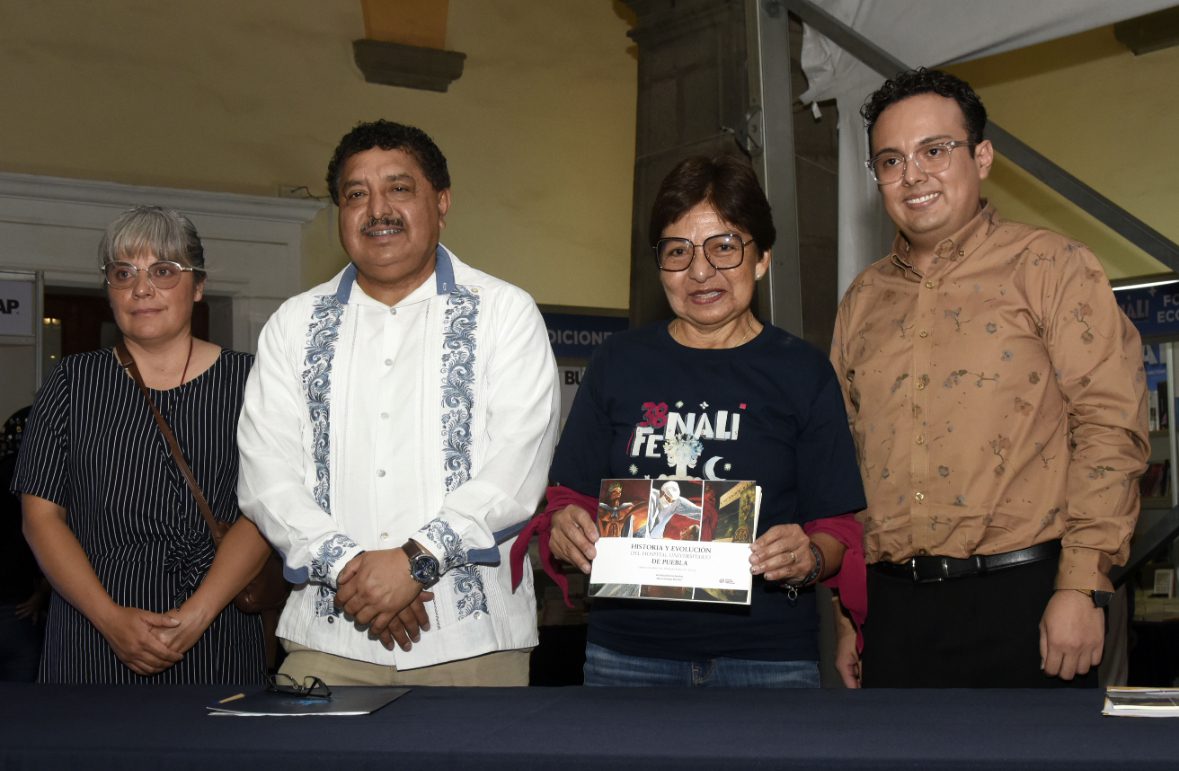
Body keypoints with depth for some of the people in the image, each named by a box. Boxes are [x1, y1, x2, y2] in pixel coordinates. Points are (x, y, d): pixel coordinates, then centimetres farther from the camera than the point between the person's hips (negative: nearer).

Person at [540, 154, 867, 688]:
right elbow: (569, 495, 9)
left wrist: (809, 559, -18)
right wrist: (565, 529, -13)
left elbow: (837, 527, 3)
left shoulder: (802, 373, 3)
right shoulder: (618, 363, 7)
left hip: (766, 653, -1)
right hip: (626, 651, 1)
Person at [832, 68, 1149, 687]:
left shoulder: (1050, 265, -1)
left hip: (1024, 596, -4)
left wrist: (1081, 587, -14)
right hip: (894, 606, 4)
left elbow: (1110, 425, -8)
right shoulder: (862, 301, 13)